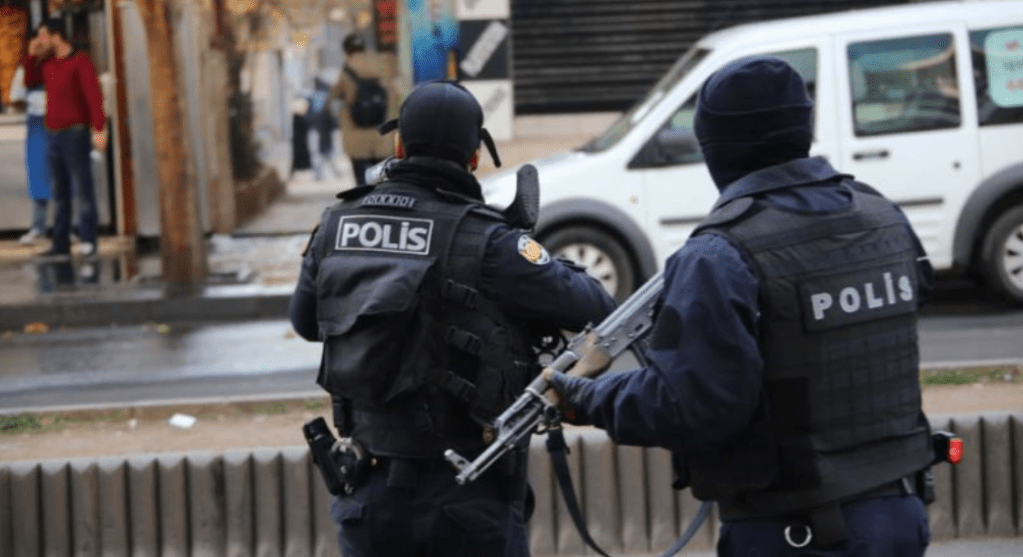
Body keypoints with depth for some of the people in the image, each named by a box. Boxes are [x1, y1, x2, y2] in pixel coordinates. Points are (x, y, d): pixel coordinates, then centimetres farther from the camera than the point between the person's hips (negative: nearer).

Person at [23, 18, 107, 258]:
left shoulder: (81, 61, -9)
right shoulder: (48, 62, 13)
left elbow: (94, 96, -16)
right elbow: (30, 82, 26)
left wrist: (99, 129, -25)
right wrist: (32, 56, 11)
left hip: (76, 134, -7)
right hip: (55, 136, 7)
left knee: (82, 187, -10)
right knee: (59, 192, 5)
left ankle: (88, 242, -11)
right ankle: (61, 244, 6)